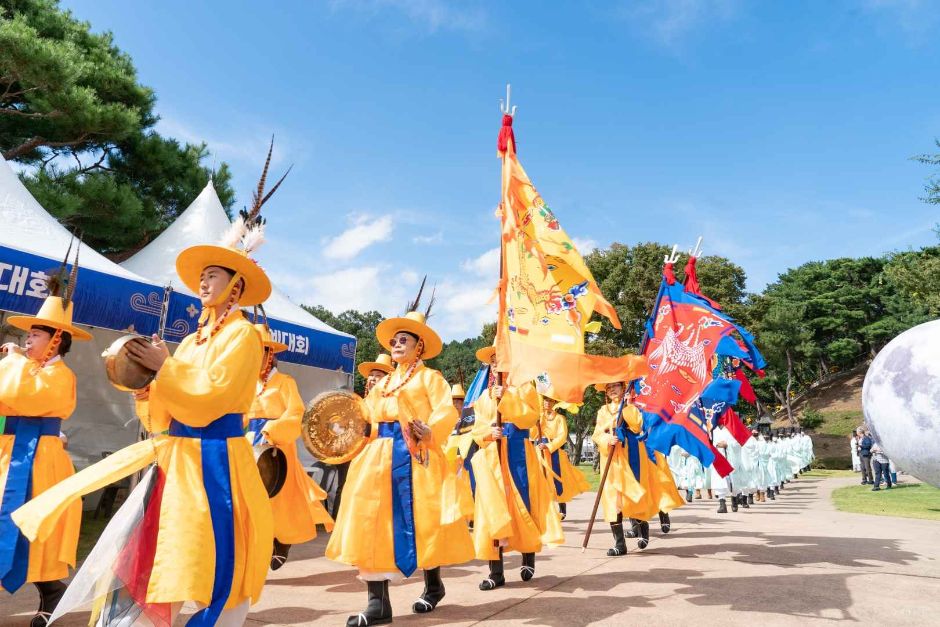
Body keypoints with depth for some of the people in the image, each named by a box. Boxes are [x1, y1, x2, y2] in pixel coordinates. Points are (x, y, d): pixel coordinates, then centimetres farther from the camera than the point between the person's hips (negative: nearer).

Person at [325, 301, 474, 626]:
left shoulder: (430, 377, 4)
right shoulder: (383, 383, 22)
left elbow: (447, 413, -9)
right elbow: (368, 418, 17)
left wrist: (429, 432, -25)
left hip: (416, 456, -6)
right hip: (380, 456, 6)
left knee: (419, 521, 1)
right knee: (372, 521, -3)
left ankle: (433, 586, 25)